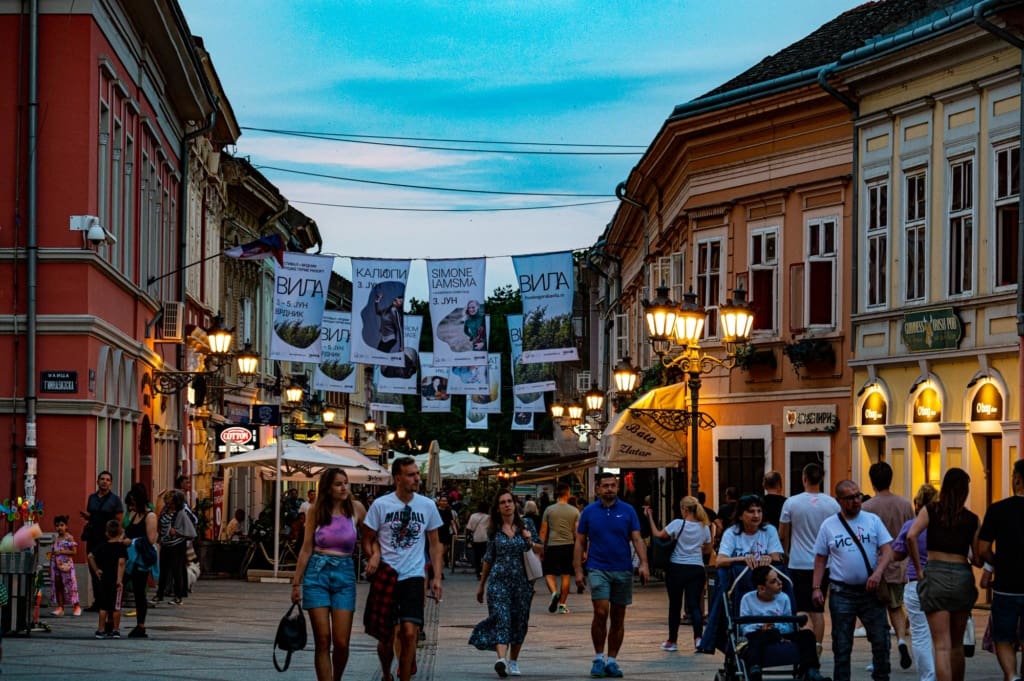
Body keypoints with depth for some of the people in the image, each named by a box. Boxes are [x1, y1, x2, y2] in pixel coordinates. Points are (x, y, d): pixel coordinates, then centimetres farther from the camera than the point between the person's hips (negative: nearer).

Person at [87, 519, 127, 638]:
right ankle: (116, 630, 7)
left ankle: (101, 630, 10)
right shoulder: (121, 547, -7)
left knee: (103, 606, 9)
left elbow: (90, 556, 2)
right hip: (116, 579, -4)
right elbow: (121, 563, -17)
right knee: (116, 606, 3)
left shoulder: (102, 546, 6)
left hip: (104, 579, 4)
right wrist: (120, 579, -19)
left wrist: (96, 569, 8)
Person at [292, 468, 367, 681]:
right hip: (317, 573, 0)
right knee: (322, 641, -4)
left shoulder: (356, 508, 2)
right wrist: (296, 583, 4)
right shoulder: (316, 511, 2)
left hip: (345, 574, 0)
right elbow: (306, 549, 4)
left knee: (341, 643, -3)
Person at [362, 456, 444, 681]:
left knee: (409, 632, -16)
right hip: (385, 576, 0)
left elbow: (435, 544, 11)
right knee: (385, 636, 7)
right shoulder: (381, 505, -2)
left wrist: (437, 577, 5)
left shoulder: (427, 506, 3)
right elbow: (367, 540, 6)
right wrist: (373, 556, -14)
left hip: (413, 577, 0)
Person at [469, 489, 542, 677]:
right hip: (499, 580, -1)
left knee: (519, 622, 6)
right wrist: (481, 584, 19)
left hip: (522, 580, 1)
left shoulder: (526, 524, 5)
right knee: (501, 618, -17)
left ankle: (513, 661, 22)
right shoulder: (494, 529, 6)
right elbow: (489, 558, 15)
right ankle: (501, 659, -32)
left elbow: (541, 549, 9)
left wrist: (531, 542, -12)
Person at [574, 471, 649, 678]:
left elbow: (637, 539, 1)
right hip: (598, 569, -2)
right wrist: (578, 571, -1)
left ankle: (612, 660, 14)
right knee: (601, 612, -15)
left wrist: (643, 564, -14)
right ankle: (598, 657, -2)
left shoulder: (627, 511, 4)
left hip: (623, 570, 2)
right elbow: (580, 543, 6)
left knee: (618, 618, 6)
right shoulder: (589, 512, 3)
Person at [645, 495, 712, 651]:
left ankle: (672, 641, 19)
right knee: (694, 604, 0)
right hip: (697, 569, 2)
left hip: (677, 569, -2)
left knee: (675, 605, 10)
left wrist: (650, 517, 9)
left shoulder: (678, 524, -10)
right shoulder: (704, 527, 2)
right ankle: (698, 637, -21)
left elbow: (658, 534, -1)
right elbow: (708, 550, 13)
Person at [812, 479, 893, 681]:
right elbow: (820, 559, 7)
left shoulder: (873, 520, 4)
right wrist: (816, 587, -2)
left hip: (870, 590, 0)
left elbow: (887, 550, -1)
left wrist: (878, 573, -18)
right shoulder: (829, 525, 4)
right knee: (841, 645, 5)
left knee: (880, 640, 0)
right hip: (842, 593, 0)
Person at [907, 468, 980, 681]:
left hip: (935, 575, -2)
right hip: (963, 576, 2)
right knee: (957, 644, 18)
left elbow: (911, 536, -14)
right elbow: (978, 558, 3)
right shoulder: (972, 520, 4)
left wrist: (918, 568, -5)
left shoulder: (931, 510, 1)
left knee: (942, 646, -5)